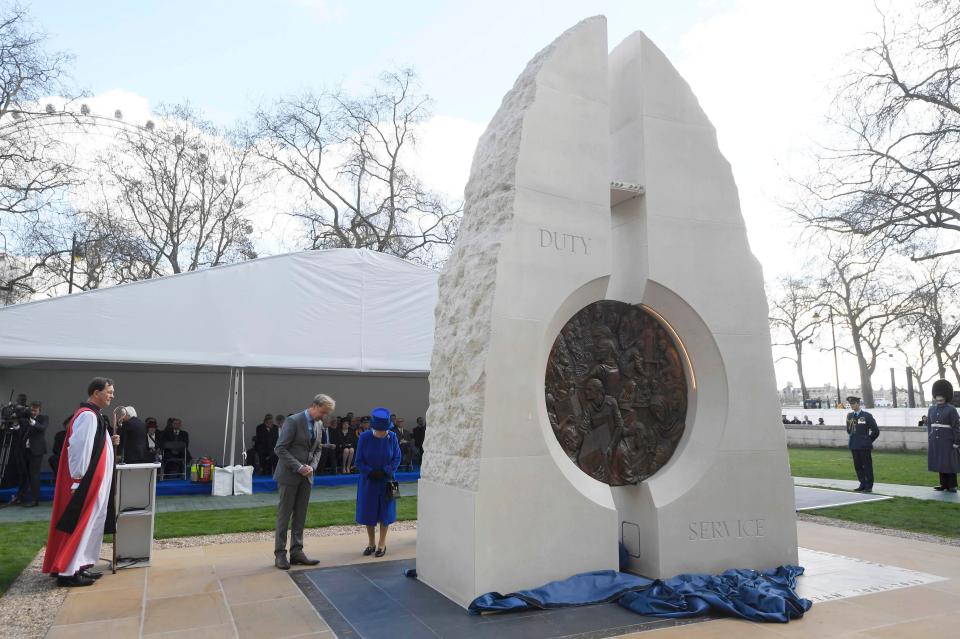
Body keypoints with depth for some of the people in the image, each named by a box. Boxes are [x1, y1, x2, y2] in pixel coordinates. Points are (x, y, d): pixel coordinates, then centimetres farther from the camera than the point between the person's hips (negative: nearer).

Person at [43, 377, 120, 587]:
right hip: (86, 481, -10)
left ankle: (80, 565, 21)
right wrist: (78, 481, -23)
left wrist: (110, 442, 6)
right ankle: (67, 572, 3)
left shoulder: (93, 415, 13)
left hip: (94, 480, 10)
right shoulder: (88, 415, -18)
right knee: (80, 524, -4)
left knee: (90, 524, 14)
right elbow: (79, 448, -23)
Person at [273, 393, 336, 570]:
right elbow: (280, 449, -17)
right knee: (284, 515, 2)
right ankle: (280, 554, 11)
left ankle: (297, 552, 17)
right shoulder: (293, 421, -15)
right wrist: (298, 467, -19)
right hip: (289, 475, -6)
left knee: (300, 515, 9)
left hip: (306, 476, 7)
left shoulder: (318, 424, 8)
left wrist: (312, 466, -2)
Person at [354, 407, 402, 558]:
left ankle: (382, 544, 20)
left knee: (385, 511, 6)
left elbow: (397, 458, -5)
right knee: (369, 512, 8)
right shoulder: (364, 438, -16)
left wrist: (386, 471, -17)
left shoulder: (392, 437, -13)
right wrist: (371, 472, -19)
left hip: (386, 481, 0)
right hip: (368, 481, 0)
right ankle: (371, 543, 24)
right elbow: (358, 461, -8)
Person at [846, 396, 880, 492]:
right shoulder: (850, 415, 8)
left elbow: (876, 431, -2)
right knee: (858, 466, 9)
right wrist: (848, 422, 3)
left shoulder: (867, 415, -7)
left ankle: (869, 486, 9)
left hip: (864, 446, -5)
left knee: (867, 466, 1)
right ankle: (862, 484, 19)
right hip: (854, 445, 5)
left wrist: (868, 441, 4)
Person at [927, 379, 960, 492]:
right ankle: (944, 483, 17)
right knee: (939, 462, 9)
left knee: (949, 462, 1)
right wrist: (929, 441, 11)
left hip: (947, 441, -5)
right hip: (935, 441, 5)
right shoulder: (931, 409, 8)